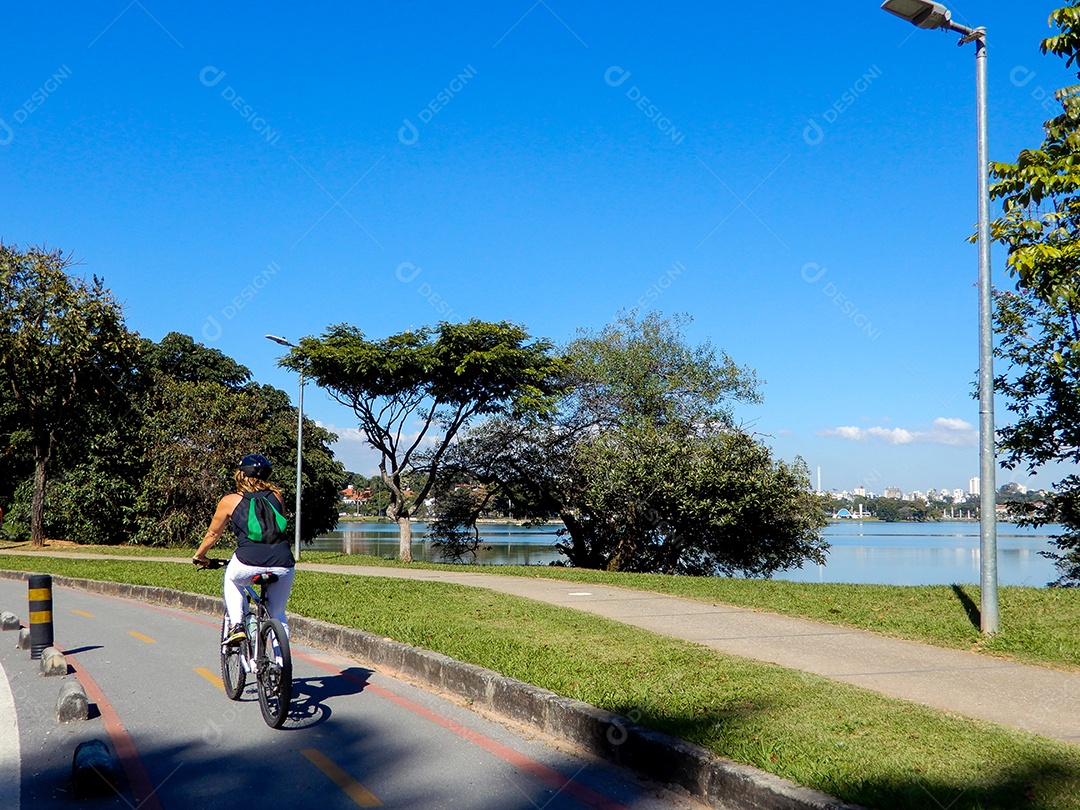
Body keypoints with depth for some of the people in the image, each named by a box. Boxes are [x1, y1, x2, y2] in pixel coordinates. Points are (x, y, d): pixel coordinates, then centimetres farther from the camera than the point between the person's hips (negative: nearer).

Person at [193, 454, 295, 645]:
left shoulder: (230, 501, 15)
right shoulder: (277, 497, 20)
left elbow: (212, 534, 27)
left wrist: (199, 556, 44)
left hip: (250, 562, -2)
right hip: (283, 564, 2)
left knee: (231, 578, 34)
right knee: (277, 616, 21)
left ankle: (236, 625, 19)